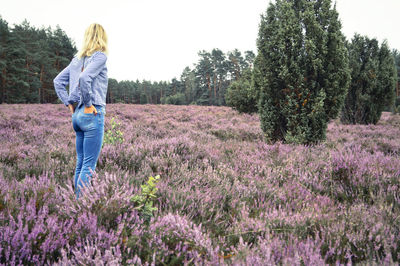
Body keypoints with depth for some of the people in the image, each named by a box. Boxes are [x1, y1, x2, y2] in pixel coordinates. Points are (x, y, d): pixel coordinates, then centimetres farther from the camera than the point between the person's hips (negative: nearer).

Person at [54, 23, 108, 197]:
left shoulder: (78, 58, 15)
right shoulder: (100, 56, -8)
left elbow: (58, 81, 18)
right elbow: (84, 77, -24)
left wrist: (69, 104, 14)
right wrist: (89, 104, -14)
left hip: (78, 115, 8)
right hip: (92, 113, -8)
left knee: (80, 164, 14)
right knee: (89, 166, -4)